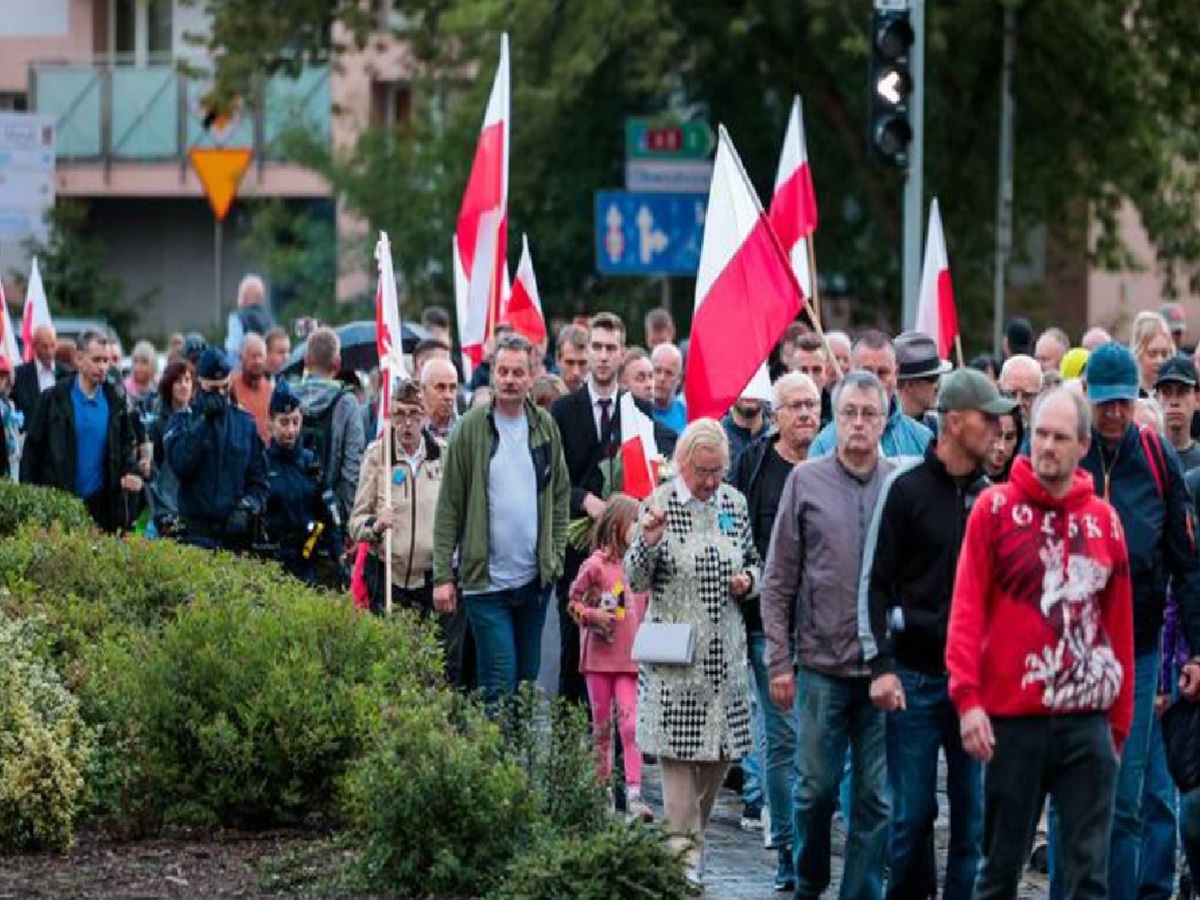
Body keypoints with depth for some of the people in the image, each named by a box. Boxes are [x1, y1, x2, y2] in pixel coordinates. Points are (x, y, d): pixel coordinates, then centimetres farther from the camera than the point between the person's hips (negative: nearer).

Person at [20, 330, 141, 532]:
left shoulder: (115, 401, 6)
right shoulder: (53, 399, -2)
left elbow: (127, 444, 13)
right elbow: (32, 450, 0)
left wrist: (131, 472, -7)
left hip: (102, 505, 2)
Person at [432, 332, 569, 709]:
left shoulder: (545, 427, 7)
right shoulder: (470, 428, -5)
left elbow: (561, 495, 14)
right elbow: (449, 507, -5)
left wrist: (555, 555, 5)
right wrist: (442, 575, -8)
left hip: (534, 579, 4)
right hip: (485, 579, -4)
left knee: (529, 682, 12)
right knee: (499, 686, -8)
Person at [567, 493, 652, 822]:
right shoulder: (597, 565, -5)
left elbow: (650, 609, 17)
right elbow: (573, 601, 2)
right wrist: (592, 615, -15)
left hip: (631, 659, 2)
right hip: (600, 657, -2)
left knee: (631, 724, -8)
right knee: (601, 725, 8)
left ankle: (634, 792, -11)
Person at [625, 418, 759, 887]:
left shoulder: (734, 503, 8)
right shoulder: (659, 505, -5)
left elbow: (754, 561, 20)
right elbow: (636, 581, -7)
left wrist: (748, 580, -2)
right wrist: (648, 543, -25)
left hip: (724, 650, 5)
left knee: (721, 747, 7)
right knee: (678, 745, -7)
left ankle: (693, 829, 25)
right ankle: (685, 848, -5)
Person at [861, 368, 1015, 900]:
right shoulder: (906, 488, -2)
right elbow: (874, 582, -2)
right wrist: (881, 665, -9)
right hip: (916, 676, -3)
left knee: (974, 811, 1)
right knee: (913, 811, 0)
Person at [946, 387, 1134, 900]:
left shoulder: (1104, 520, 7)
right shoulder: (995, 508, 0)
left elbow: (1119, 626, 11)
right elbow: (967, 608, -4)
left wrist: (1119, 723, 11)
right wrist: (968, 699, -13)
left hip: (1087, 721, 2)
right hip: (1012, 720, -2)